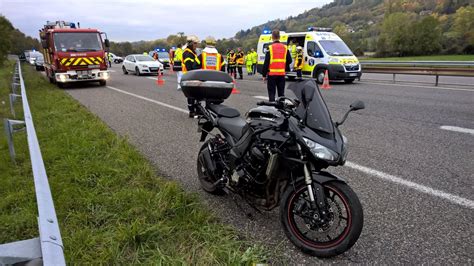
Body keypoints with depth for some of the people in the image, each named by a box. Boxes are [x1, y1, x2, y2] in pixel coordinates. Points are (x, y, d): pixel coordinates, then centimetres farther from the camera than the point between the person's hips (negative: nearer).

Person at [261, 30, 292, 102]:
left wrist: (264, 75, -3)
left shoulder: (270, 48, -8)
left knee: (271, 93, 2)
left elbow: (266, 63, -8)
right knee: (281, 93, 12)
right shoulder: (285, 47, 5)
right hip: (282, 74, 4)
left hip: (272, 74, -4)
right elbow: (289, 61, 9)